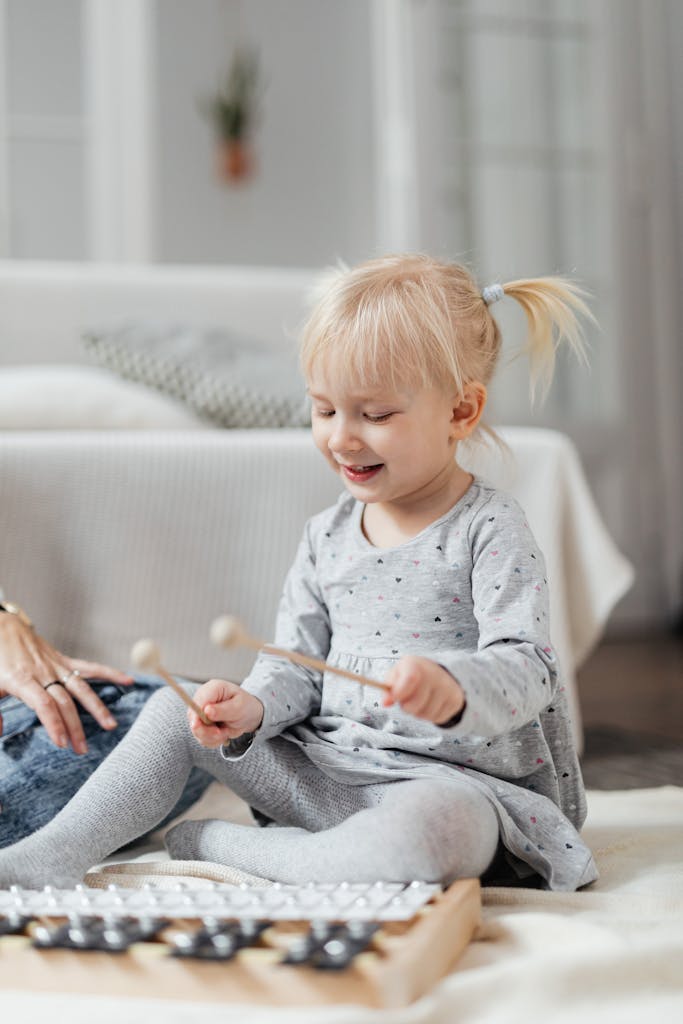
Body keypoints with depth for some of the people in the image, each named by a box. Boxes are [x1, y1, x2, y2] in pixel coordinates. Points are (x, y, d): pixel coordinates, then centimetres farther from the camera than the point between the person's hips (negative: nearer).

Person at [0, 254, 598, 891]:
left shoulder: (489, 529, -11)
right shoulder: (326, 536, 8)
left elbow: (526, 668, -20)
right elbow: (295, 667, 10)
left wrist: (451, 686, -43)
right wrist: (251, 707, -13)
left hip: (456, 782, -6)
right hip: (325, 771, 6)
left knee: (428, 835, -40)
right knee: (178, 711, 2)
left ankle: (225, 848, -17)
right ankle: (53, 857, -1)